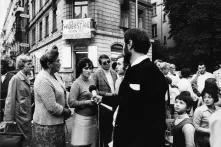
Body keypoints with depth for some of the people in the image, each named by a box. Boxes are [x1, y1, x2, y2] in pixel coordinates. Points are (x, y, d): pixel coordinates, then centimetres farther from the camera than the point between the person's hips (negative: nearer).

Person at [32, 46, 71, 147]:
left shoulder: (55, 75, 5)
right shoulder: (43, 81, -23)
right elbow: (52, 107, -24)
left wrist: (66, 108, 3)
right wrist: (66, 111, -9)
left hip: (58, 122, 8)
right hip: (46, 126, -8)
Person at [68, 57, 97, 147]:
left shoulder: (91, 81, 9)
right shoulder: (77, 83, -11)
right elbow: (71, 103, -16)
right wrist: (87, 102, -18)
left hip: (93, 117, 6)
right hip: (82, 118, -6)